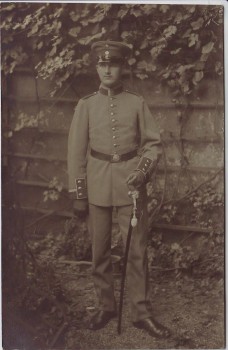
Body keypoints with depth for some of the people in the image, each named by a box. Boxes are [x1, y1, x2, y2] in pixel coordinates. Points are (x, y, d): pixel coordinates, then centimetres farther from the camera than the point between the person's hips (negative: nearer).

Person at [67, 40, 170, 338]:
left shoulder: (137, 103, 2)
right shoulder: (86, 105, 3)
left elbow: (153, 143, 4)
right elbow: (76, 151, 3)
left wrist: (143, 170, -15)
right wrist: (78, 194, 0)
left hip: (130, 182, -1)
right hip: (98, 185, 1)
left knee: (137, 249, 1)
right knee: (100, 249, 10)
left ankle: (142, 312, 13)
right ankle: (106, 306, 25)